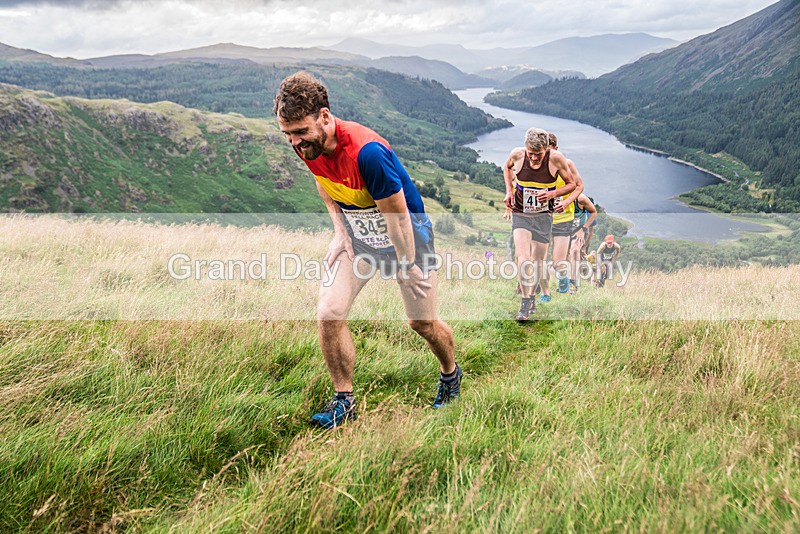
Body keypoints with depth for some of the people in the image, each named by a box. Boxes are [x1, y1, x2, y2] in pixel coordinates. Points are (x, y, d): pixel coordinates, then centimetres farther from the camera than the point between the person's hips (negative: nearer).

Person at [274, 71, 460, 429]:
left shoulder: (367, 152, -36)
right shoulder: (306, 144, -14)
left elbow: (396, 216, -26)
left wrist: (409, 267, -15)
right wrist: (340, 232, 0)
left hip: (405, 232, -5)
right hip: (356, 231, 6)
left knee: (422, 322, 7)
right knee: (328, 314, -8)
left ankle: (450, 373, 40)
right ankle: (344, 399, 11)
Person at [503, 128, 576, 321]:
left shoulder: (556, 158, -14)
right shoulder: (517, 154, -11)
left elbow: (571, 184, -1)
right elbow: (507, 167, 15)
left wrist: (552, 193, -19)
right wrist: (509, 191, 2)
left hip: (543, 216, 0)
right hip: (520, 214, 0)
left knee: (538, 260, 8)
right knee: (523, 257, -18)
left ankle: (531, 296, 29)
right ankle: (526, 301, -10)